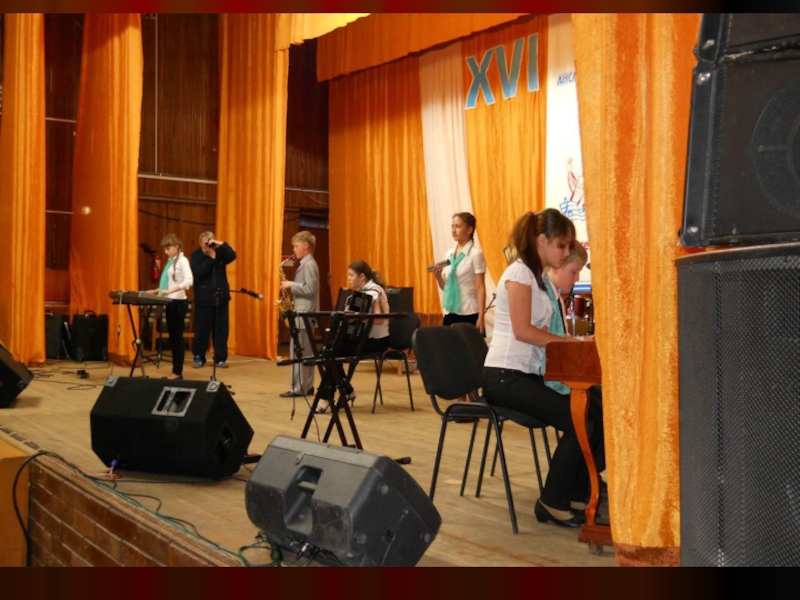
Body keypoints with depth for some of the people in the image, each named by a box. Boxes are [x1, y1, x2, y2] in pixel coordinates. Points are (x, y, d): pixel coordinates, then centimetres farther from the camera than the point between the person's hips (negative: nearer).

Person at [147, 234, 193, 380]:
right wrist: (156, 291, 9)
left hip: (178, 302, -8)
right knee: (172, 337, 9)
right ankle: (176, 371, 13)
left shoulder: (182, 260, -8)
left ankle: (177, 372, -2)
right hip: (170, 302, 8)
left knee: (177, 337, -5)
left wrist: (170, 291, -30)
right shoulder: (170, 261, 16)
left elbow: (189, 281, -22)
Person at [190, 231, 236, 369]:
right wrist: (210, 258, -16)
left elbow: (232, 256, -14)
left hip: (221, 297, 2)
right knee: (201, 329, 2)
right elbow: (198, 272, -16)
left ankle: (221, 358, 10)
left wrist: (222, 244, -24)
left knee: (221, 329, 4)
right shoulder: (196, 255, -1)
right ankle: (198, 357, 13)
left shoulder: (220, 252, 5)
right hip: (203, 299, -2)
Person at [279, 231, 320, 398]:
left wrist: (291, 285, -14)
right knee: (305, 352, 11)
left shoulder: (309, 264, -14)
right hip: (303, 313, 10)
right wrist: (292, 286, 8)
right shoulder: (305, 264, 17)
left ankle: (299, 388, -5)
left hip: (304, 314, -10)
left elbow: (310, 289, -21)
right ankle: (306, 386, 15)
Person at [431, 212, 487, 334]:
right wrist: (438, 277, -5)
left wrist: (481, 317, -14)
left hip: (469, 314, -6)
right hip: (450, 314, 6)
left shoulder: (476, 254, -6)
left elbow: (480, 287, -9)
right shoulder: (449, 254, 11)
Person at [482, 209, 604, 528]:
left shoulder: (540, 276, 16)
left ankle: (575, 494, 10)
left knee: (590, 411, -3)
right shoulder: (519, 273, -10)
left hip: (527, 374, 9)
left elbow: (540, 333, 14)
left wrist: (572, 342, -1)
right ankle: (552, 503, -2)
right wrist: (573, 342, -15)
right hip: (506, 376, -8)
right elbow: (522, 331, -19)